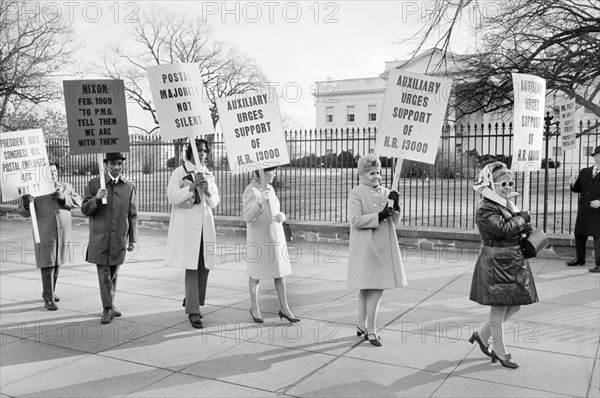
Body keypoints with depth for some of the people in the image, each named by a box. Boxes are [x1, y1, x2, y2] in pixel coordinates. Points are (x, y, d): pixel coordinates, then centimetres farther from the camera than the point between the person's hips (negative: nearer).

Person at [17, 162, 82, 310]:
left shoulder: (66, 187, 8)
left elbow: (78, 201, 0)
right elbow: (23, 212, -7)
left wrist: (63, 198, -17)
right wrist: (26, 205, -31)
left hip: (63, 233, 4)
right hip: (45, 234, -4)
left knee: (57, 264, 15)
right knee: (47, 265, -5)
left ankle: (50, 292, 32)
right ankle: (48, 299, 1)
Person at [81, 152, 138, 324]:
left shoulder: (129, 186, 5)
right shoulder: (94, 184, 1)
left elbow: (132, 215, 6)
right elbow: (85, 210, -2)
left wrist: (133, 239, 4)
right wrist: (96, 198, -21)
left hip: (120, 239, 2)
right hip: (100, 238, -2)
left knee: (114, 274, 12)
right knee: (104, 274, -4)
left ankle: (110, 305, 26)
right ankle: (108, 309, 3)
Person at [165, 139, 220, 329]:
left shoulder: (208, 174, 15)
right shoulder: (179, 172, -1)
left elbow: (215, 202, 12)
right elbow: (172, 197, -11)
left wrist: (207, 190, -9)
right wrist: (192, 186, -20)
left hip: (205, 225, 6)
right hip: (186, 226, -6)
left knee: (204, 267, 8)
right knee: (192, 268, -9)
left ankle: (190, 301, 29)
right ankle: (193, 311, -4)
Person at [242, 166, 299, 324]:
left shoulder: (270, 189, 8)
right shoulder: (250, 191, -16)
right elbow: (248, 218, -26)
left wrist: (281, 216, -11)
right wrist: (261, 201, -40)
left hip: (276, 237, 7)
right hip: (258, 238, -6)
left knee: (281, 273, 7)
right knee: (256, 275, 9)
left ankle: (284, 309, 16)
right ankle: (254, 308, 27)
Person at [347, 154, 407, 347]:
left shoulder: (385, 192, 13)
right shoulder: (356, 194, -5)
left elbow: (395, 222, 13)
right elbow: (355, 220, -16)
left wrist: (396, 205, -4)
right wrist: (379, 216, -20)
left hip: (384, 247, 6)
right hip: (366, 247, -6)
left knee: (367, 288, 13)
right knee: (376, 289, -8)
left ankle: (362, 326, 24)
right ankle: (371, 330, 4)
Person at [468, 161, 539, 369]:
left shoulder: (509, 205, 13)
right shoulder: (485, 209, -15)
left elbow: (522, 229, 22)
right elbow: (503, 229, -27)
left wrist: (524, 227, -2)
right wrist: (522, 218, -11)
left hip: (515, 262, 9)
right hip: (496, 264, -9)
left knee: (515, 305, 13)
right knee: (499, 308, 2)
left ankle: (483, 335, 28)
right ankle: (500, 352, 17)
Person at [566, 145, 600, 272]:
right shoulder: (584, 172, 11)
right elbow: (578, 189, 15)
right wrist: (573, 184, -6)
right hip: (584, 209, 5)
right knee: (579, 233, 14)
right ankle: (580, 258, 33)